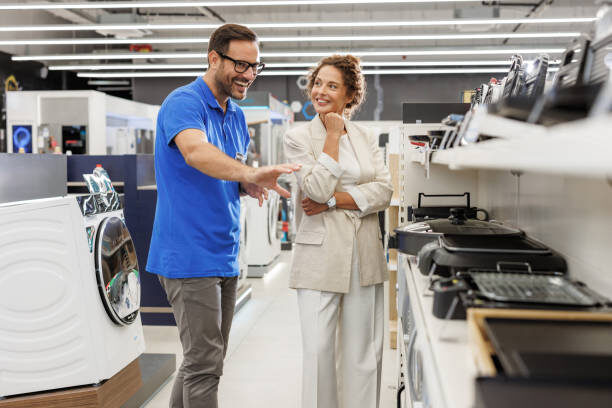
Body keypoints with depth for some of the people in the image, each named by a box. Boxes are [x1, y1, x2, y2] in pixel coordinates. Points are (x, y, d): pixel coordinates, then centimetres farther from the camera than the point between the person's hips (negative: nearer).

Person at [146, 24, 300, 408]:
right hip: (190, 256, -9)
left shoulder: (237, 116, 15)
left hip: (224, 257, 9)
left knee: (208, 360, 16)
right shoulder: (184, 103, -12)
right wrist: (250, 172, -49)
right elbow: (195, 150, -34)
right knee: (204, 363, -8)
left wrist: (249, 184, -2)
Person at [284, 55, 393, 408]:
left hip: (365, 256, 3)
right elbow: (317, 189, -13)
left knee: (364, 352, 8)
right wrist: (333, 136, -7)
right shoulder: (298, 138, 2)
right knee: (319, 351, -2)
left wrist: (333, 201, -11)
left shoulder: (367, 138, 11)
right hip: (321, 256, -3)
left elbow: (384, 191, -1)